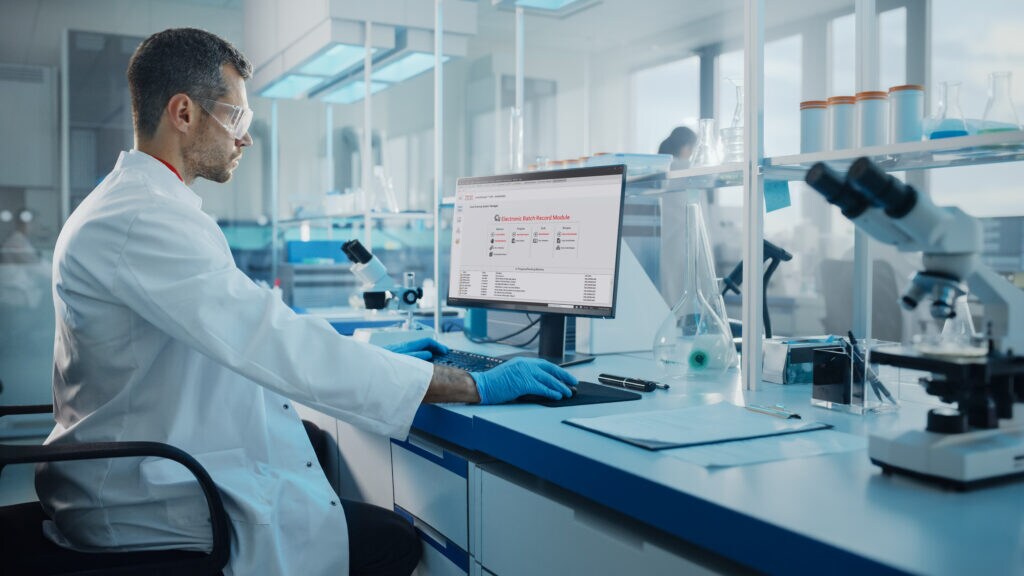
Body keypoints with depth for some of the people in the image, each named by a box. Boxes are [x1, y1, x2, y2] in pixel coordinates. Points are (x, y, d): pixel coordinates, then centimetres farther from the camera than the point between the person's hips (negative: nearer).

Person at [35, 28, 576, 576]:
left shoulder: (136, 206, 12)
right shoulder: (139, 220, -22)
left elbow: (248, 339, 15)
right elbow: (282, 347, -29)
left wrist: (376, 357, 9)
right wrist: (475, 386, -25)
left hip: (147, 473, 10)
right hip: (153, 513, -10)